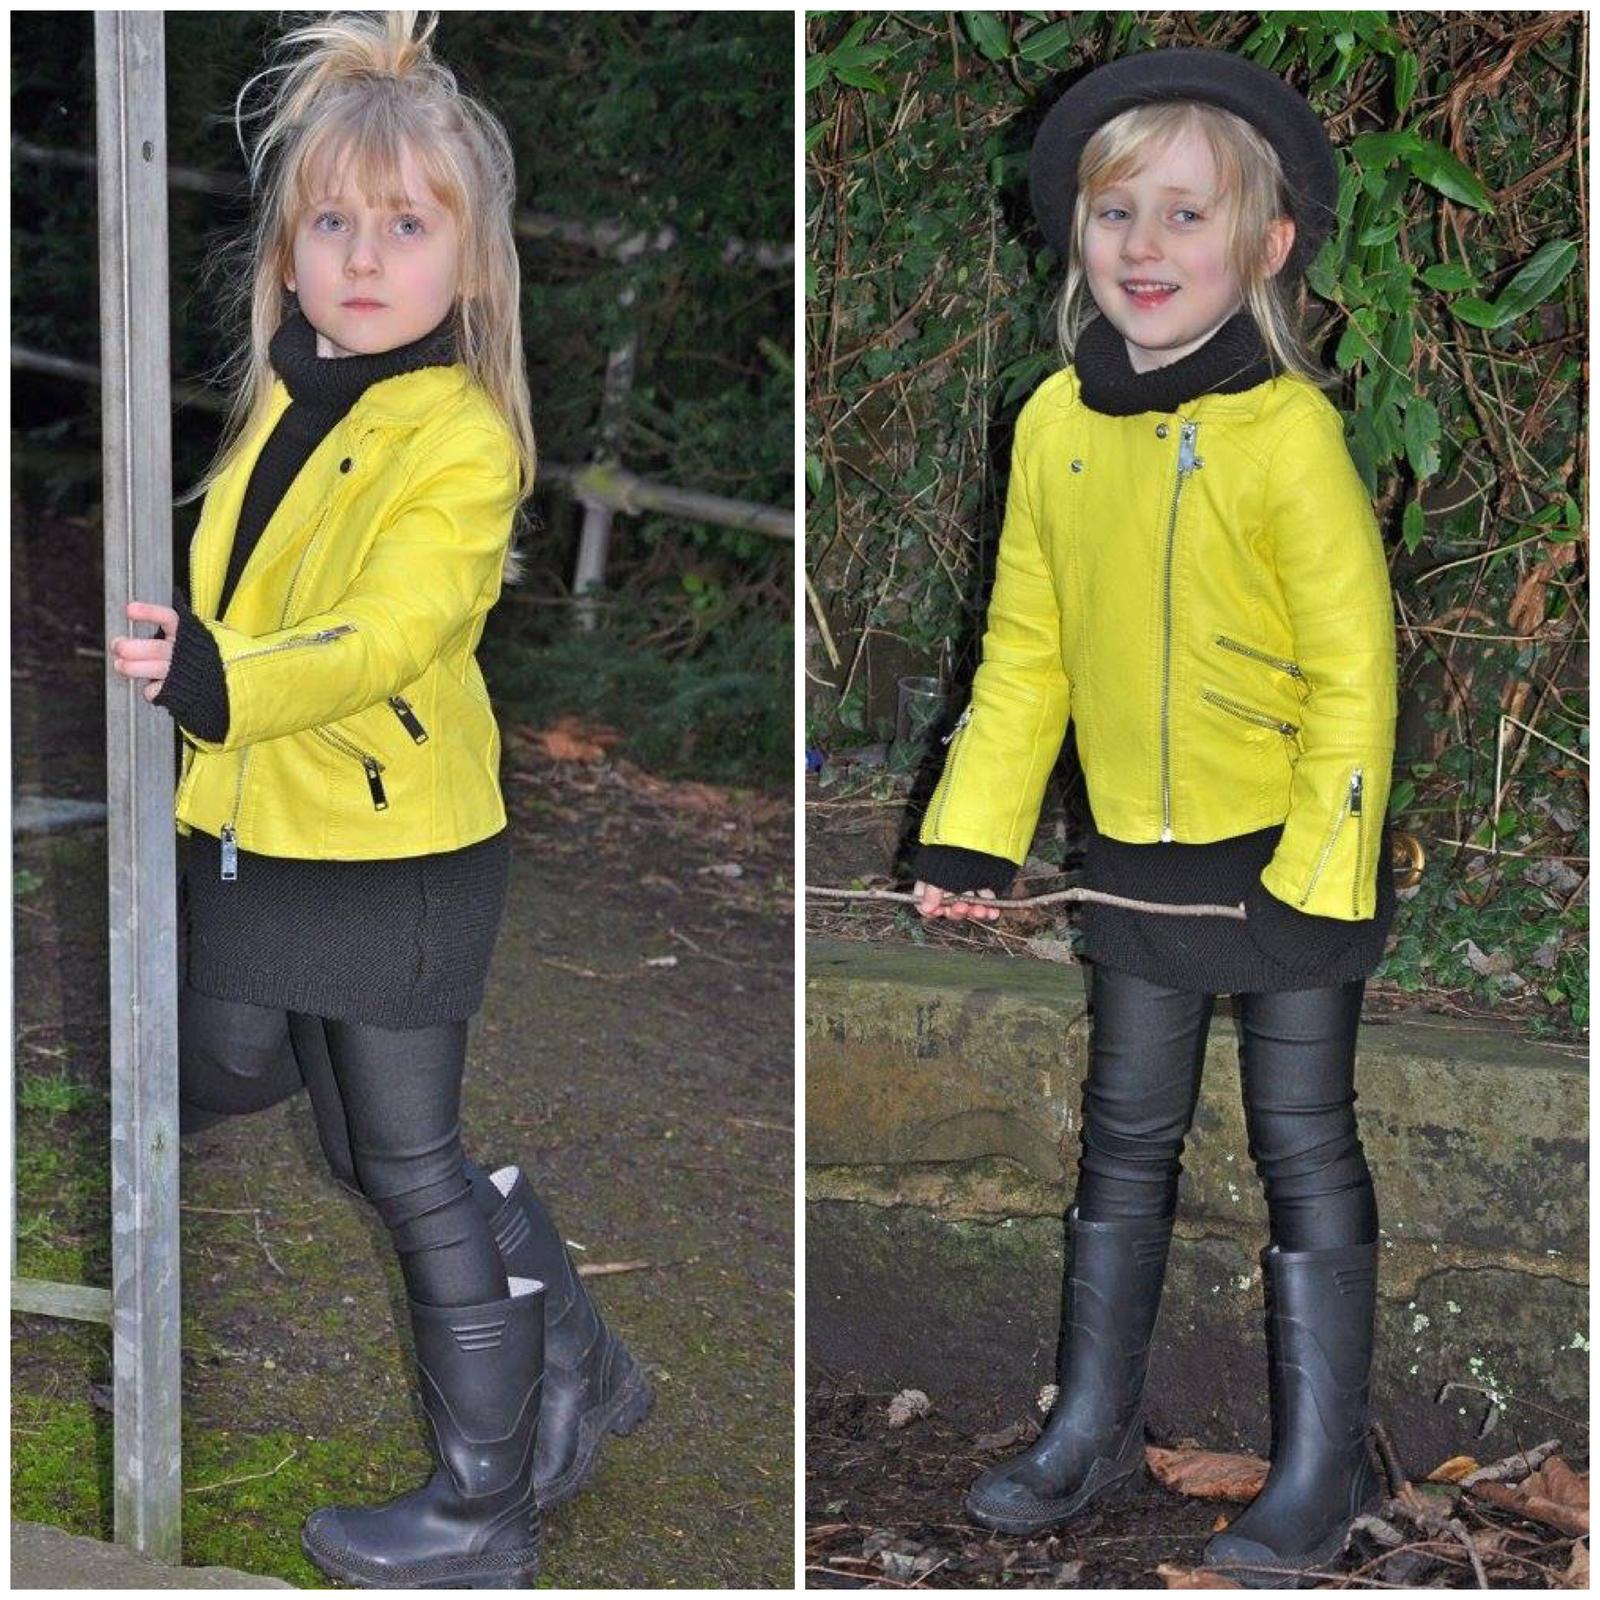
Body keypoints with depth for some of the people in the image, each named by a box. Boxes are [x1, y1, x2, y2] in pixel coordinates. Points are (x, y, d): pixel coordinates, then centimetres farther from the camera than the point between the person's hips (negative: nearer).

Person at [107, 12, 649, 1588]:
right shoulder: (279, 399, 8)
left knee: (409, 1169, 1)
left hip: (389, 852, -9)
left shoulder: (459, 444, -18)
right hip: (251, 835, 9)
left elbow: (383, 636, -31)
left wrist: (218, 677, -45)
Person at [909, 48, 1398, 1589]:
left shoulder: (1289, 428, -17)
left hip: (1289, 853, -5)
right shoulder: (1056, 423, -1)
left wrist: (1319, 869, -17)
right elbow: (1025, 652, 7)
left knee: (1303, 1145, 5)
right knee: (1126, 1135, 17)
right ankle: (1093, 1420, 31)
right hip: (1133, 855, 5)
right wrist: (971, 835, 3)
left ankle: (1322, 1461, 16)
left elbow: (1353, 668, -15)